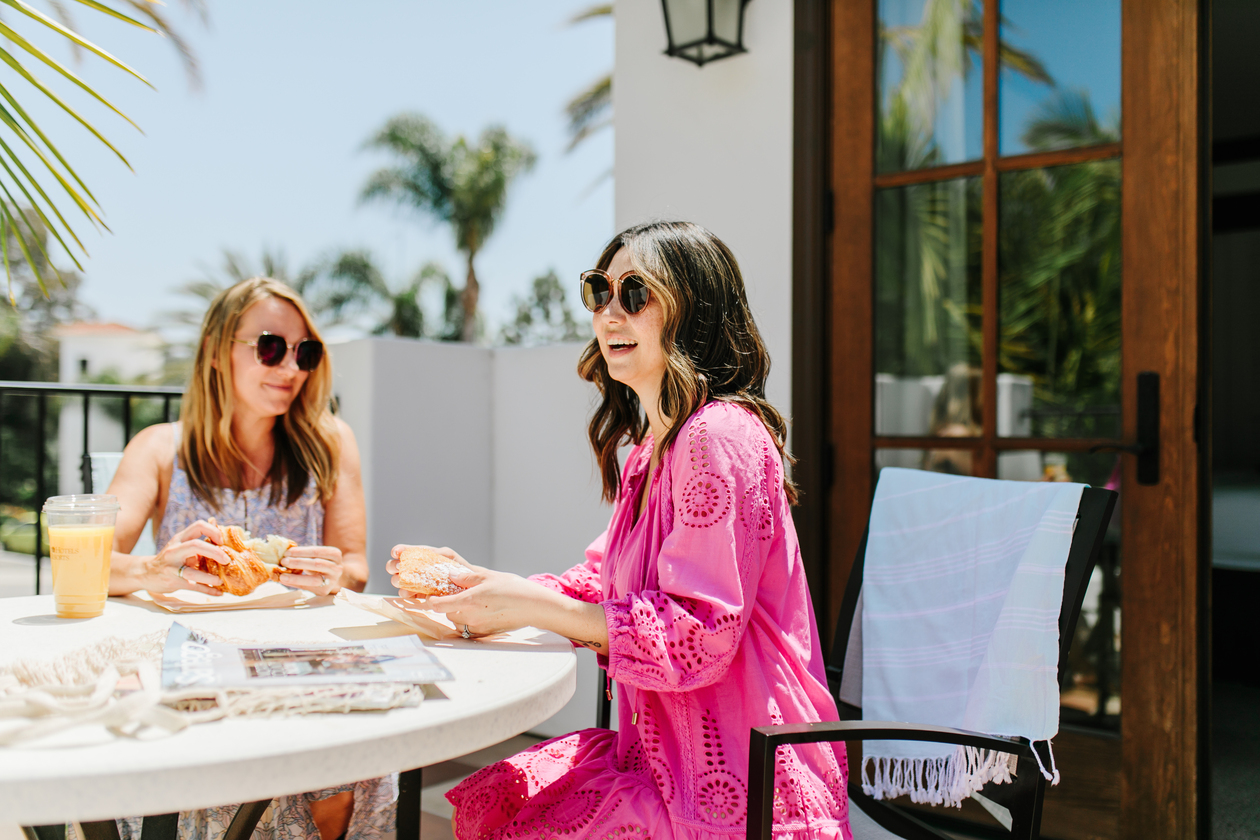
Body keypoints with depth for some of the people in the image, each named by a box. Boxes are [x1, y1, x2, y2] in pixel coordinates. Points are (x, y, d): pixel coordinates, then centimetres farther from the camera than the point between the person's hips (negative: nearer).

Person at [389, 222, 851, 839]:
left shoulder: (718, 437, -20)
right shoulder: (651, 449, 13)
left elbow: (697, 637, -23)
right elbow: (600, 587, 15)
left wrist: (530, 605, -20)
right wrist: (484, 583, 0)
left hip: (737, 789, -8)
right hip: (667, 753, 9)